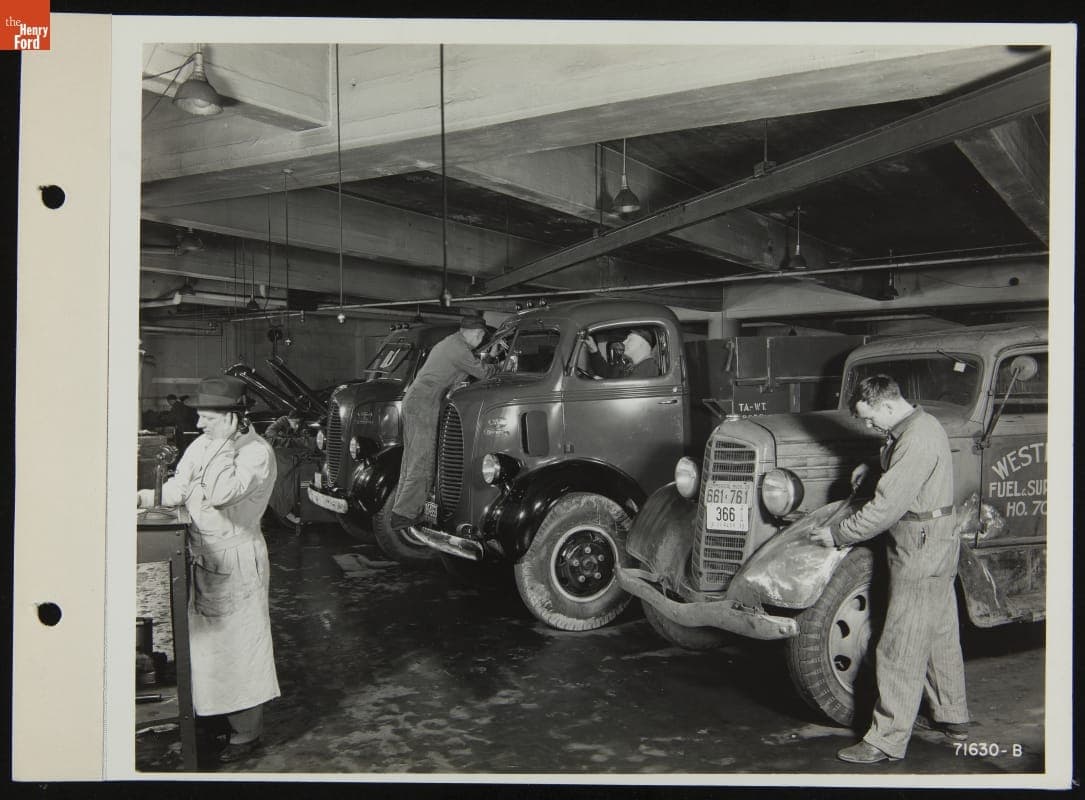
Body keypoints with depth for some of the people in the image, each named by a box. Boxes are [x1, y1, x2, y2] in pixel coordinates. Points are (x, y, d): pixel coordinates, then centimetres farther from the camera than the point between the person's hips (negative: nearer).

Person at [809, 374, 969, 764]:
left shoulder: (917, 442, -25)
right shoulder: (920, 424, 7)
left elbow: (885, 508, -27)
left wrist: (836, 535, -19)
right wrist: (873, 466, 8)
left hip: (920, 555, -10)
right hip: (935, 548, 10)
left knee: (900, 651, -3)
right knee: (939, 636, 21)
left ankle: (887, 741, 5)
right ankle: (952, 717, 36)